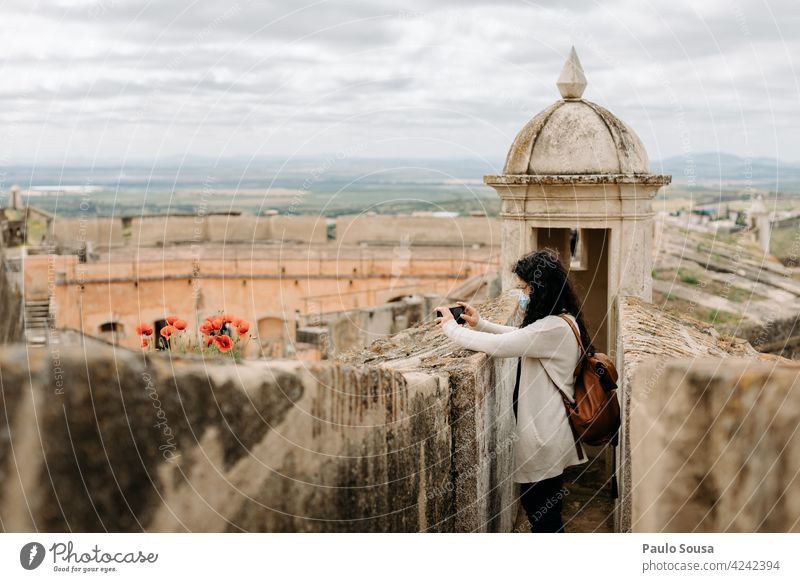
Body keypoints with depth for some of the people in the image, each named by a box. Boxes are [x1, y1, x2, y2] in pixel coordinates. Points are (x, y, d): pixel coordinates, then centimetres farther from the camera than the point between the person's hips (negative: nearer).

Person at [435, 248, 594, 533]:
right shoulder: (561, 320, 8)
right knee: (539, 508, 21)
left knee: (543, 517, 4)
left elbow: (496, 346, -27)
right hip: (547, 432, 10)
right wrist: (480, 324, 7)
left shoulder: (553, 329, -25)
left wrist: (451, 327, -13)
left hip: (545, 438, -10)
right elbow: (518, 335, 21)